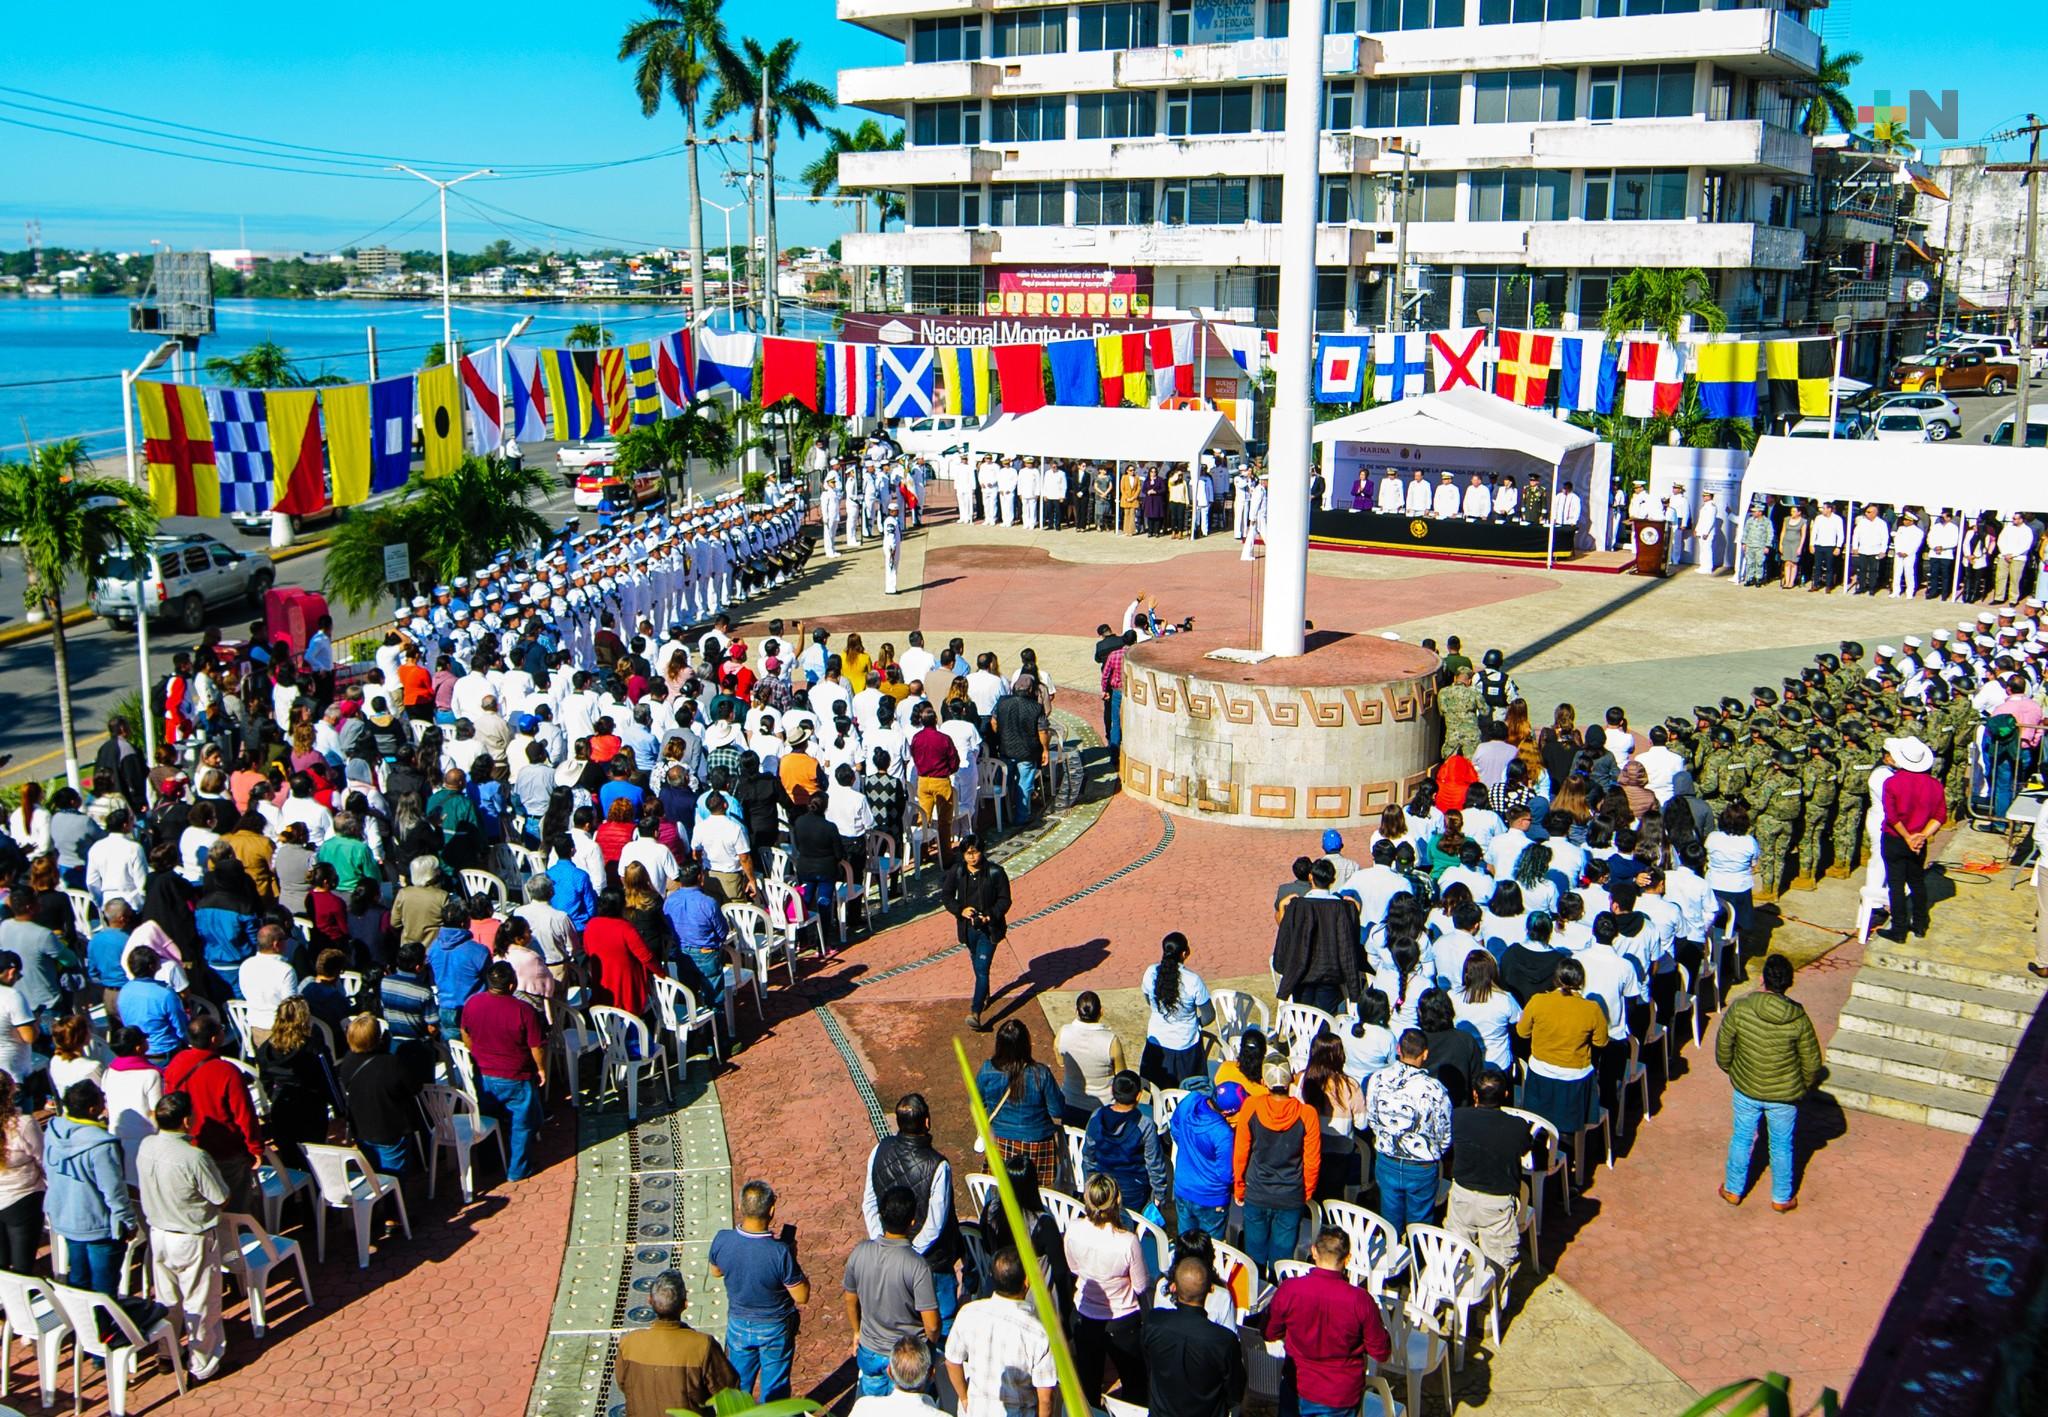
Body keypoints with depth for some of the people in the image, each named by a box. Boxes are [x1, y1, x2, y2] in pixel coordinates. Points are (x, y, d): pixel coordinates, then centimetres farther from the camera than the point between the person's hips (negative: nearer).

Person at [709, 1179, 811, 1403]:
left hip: (738, 1325, 3)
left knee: (738, 1384, 27)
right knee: (774, 1387, 20)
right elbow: (802, 1297, -21)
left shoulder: (721, 1240, -23)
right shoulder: (780, 1252, -34)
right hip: (775, 1329, -3)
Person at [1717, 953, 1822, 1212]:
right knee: (1781, 1145, 20)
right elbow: (1812, 1062, -10)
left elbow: (1723, 1048, -9)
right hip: (1784, 1094, 0)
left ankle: (1733, 1190, 37)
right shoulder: (1798, 1018, -21)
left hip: (1746, 1089, 1)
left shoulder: (1739, 1008, -21)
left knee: (1741, 1138, 22)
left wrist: (1730, 1070, 12)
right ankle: (1781, 1198, 36)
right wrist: (1804, 1085, 11)